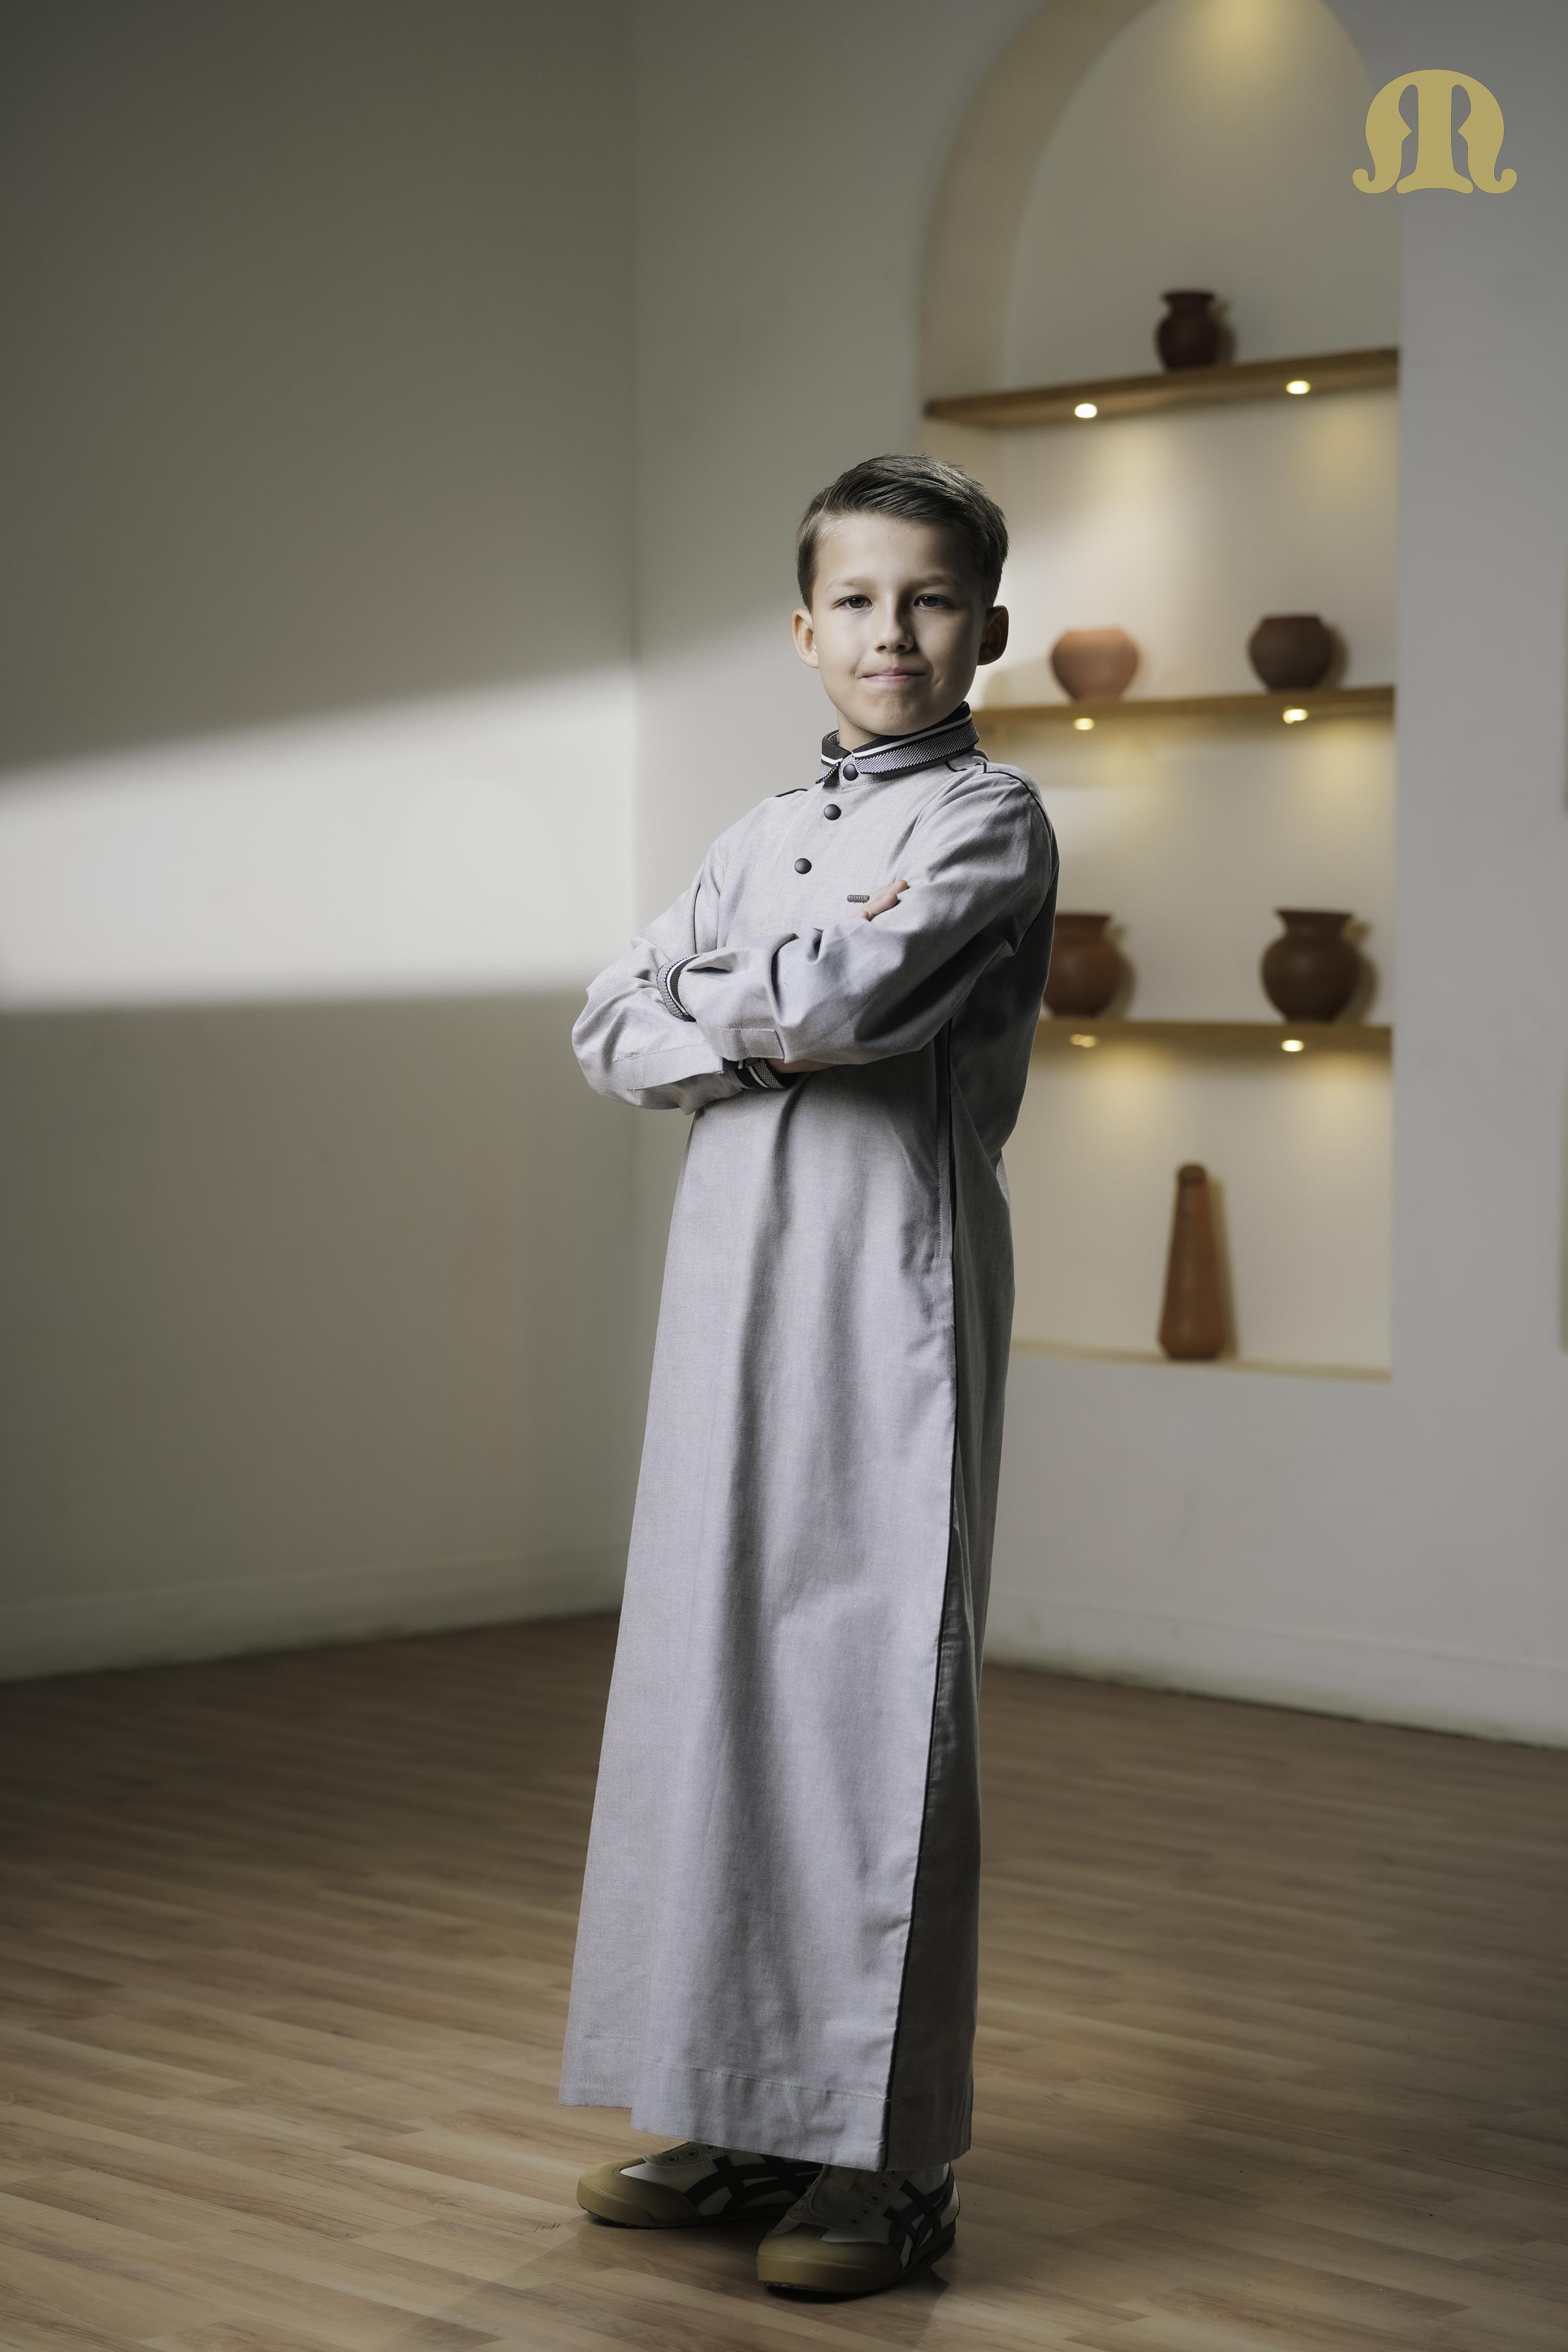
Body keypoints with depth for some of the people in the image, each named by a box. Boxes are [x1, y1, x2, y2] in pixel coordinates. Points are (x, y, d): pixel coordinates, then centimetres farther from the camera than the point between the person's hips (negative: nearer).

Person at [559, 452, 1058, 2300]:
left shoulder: (988, 822, -3)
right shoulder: (765, 831, 18)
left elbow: (834, 991, -19)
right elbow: (612, 1036, 8)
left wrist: (711, 989, 0)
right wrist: (773, 1032, -8)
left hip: (895, 1284, -6)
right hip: (733, 1279, 7)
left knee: (880, 1698, -4)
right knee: (715, 1678, 7)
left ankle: (885, 2157, 3)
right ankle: (739, 2115, 18)